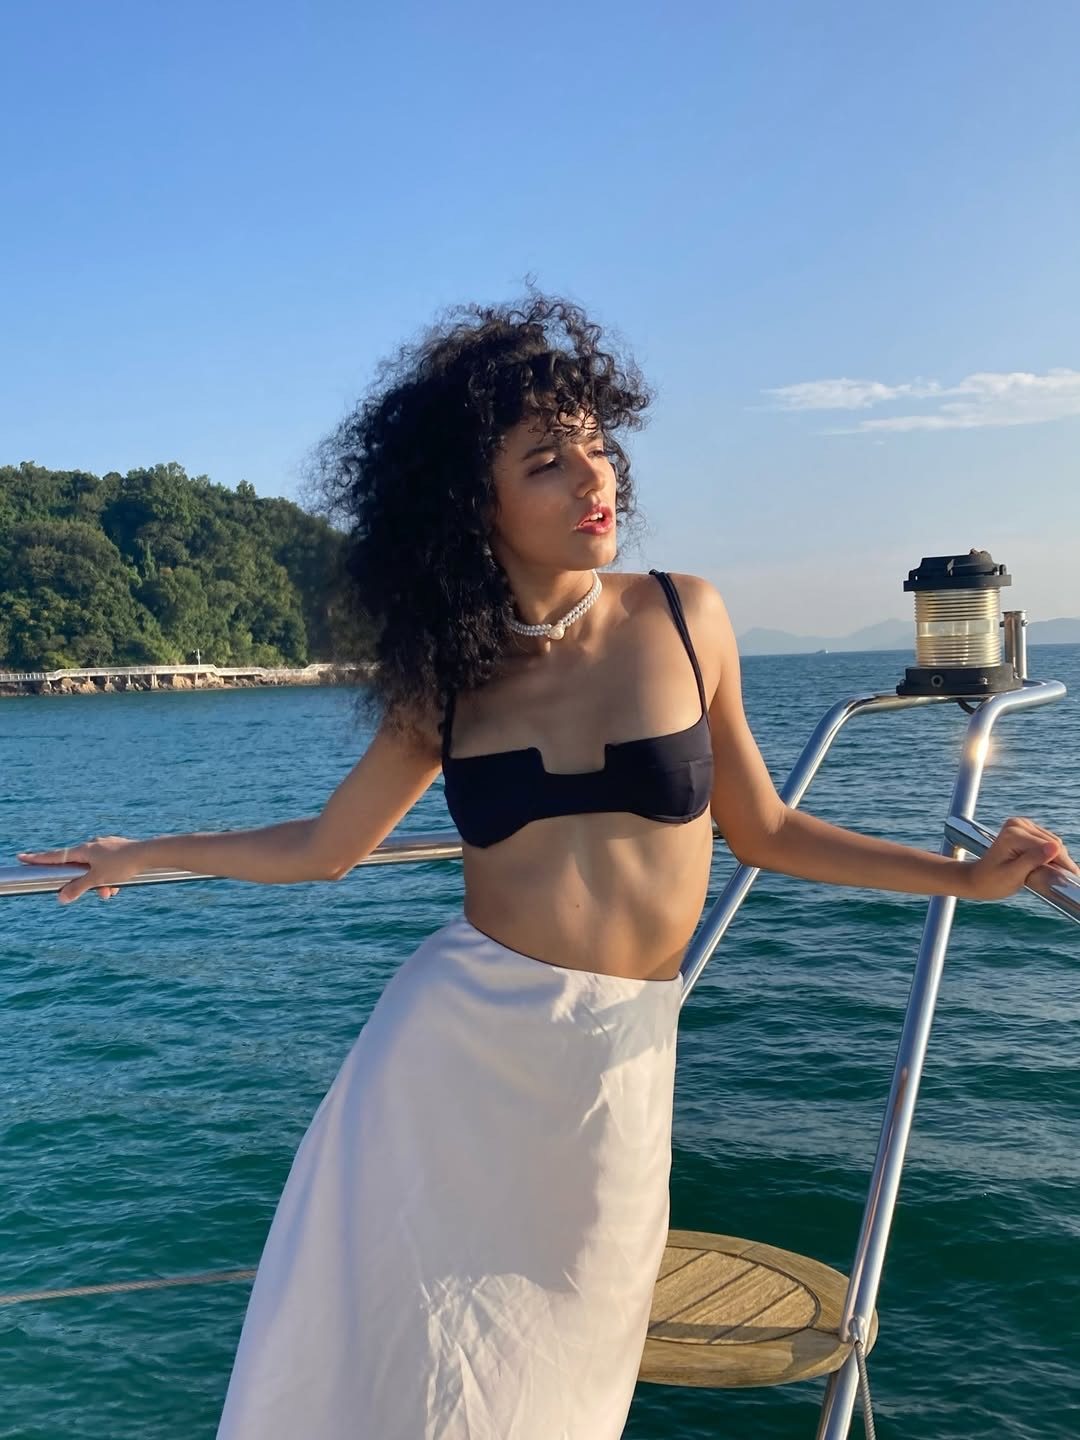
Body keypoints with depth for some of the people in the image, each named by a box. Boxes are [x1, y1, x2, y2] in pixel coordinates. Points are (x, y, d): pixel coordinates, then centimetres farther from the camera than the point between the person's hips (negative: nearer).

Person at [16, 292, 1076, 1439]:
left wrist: (968, 875, 8)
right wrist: (141, 855, 16)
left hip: (616, 1061, 0)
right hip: (457, 1040, 0)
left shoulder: (683, 618, 0)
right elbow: (323, 846, 12)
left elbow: (763, 834, 9)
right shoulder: (446, 675, 0)